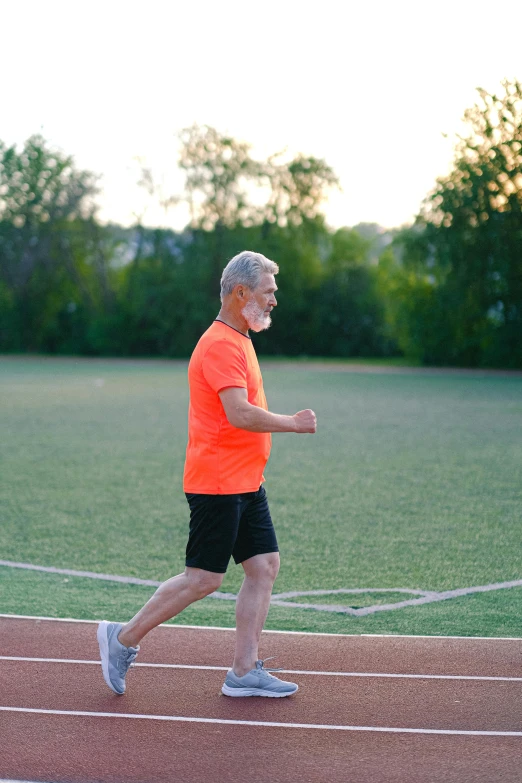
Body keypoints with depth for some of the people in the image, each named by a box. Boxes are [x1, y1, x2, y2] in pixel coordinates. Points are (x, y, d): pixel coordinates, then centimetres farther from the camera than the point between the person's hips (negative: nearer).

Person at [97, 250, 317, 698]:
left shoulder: (239, 340, 16)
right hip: (217, 484, -10)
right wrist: (293, 423, -14)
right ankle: (123, 639, 11)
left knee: (265, 566, 5)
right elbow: (240, 414, -27)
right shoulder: (221, 345, -17)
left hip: (246, 484, 10)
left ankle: (244, 673, 9)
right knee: (204, 579, -4)